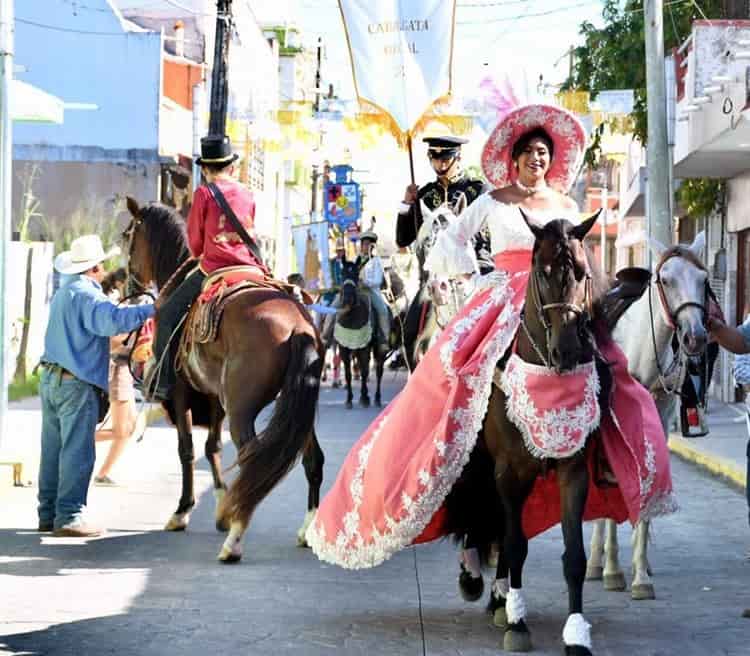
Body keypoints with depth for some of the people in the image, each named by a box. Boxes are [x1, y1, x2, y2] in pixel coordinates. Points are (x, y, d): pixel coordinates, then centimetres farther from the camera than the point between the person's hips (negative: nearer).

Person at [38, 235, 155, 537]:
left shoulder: (62, 294, 17)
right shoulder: (86, 295, -14)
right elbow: (113, 320, -30)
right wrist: (150, 309, -29)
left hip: (50, 378, 9)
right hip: (77, 384, -9)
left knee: (53, 449, 13)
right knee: (77, 451, -6)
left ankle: (48, 513, 18)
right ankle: (69, 517, -6)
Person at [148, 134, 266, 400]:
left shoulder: (204, 194, -4)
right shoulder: (248, 194, 11)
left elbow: (194, 241, 3)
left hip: (213, 268, -5)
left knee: (168, 313, 6)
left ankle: (163, 380, 0)